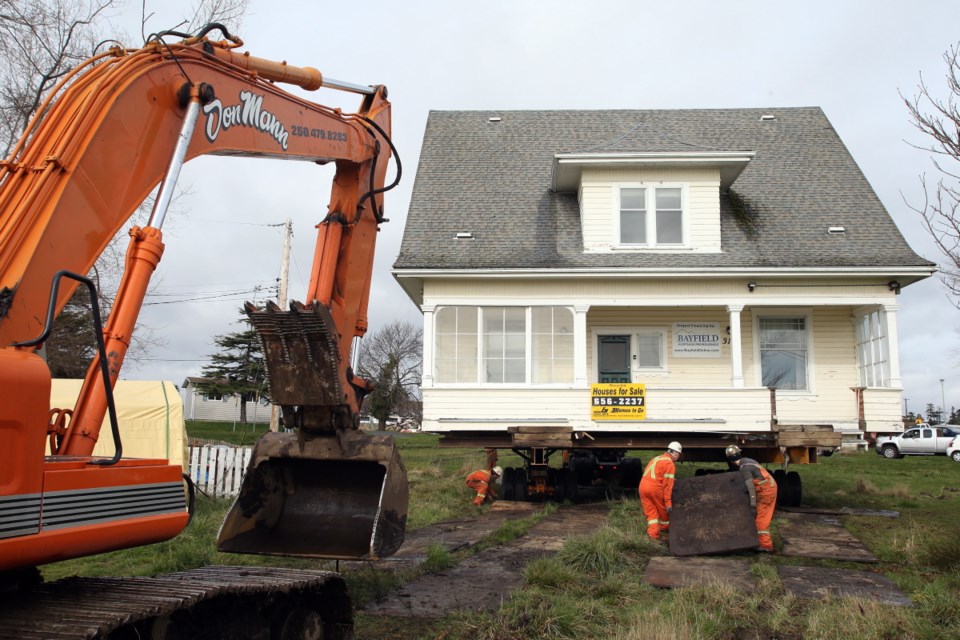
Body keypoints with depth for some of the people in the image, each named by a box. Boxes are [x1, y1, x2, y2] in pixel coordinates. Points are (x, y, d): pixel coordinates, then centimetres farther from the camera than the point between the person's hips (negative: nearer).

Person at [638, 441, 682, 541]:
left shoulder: (657, 459, 22)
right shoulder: (670, 464, -4)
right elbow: (667, 484, -10)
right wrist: (668, 502, -10)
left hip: (643, 486, 7)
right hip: (655, 488, -7)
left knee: (650, 512, 10)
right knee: (664, 509, 17)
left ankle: (653, 534, 2)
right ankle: (664, 529, 36)